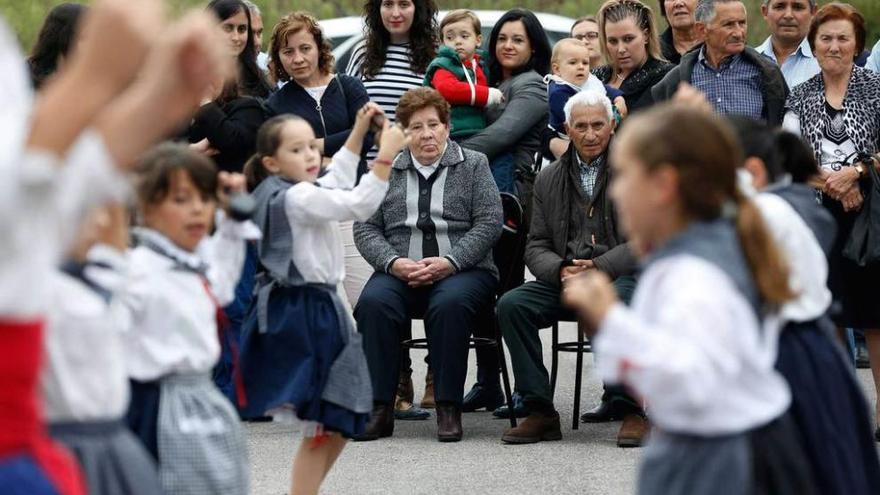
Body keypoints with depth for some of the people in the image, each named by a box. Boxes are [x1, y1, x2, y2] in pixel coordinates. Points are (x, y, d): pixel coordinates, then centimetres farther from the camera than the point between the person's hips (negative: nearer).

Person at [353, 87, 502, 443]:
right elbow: (365, 228, 10)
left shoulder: (473, 165, 11)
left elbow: (489, 223, 0)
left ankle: (449, 409, -28)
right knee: (373, 301, -31)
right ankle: (379, 409, -28)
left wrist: (449, 262, -13)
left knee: (450, 303, -36)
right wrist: (393, 263, -10)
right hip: (400, 272, 2)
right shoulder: (386, 172, 17)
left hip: (462, 270, -2)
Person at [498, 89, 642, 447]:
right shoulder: (549, 179, 15)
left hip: (621, 275, -4)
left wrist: (598, 267, -19)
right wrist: (561, 271, -11)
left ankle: (630, 410, -27)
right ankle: (540, 410, -16)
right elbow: (536, 247, 12)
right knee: (511, 305, -21)